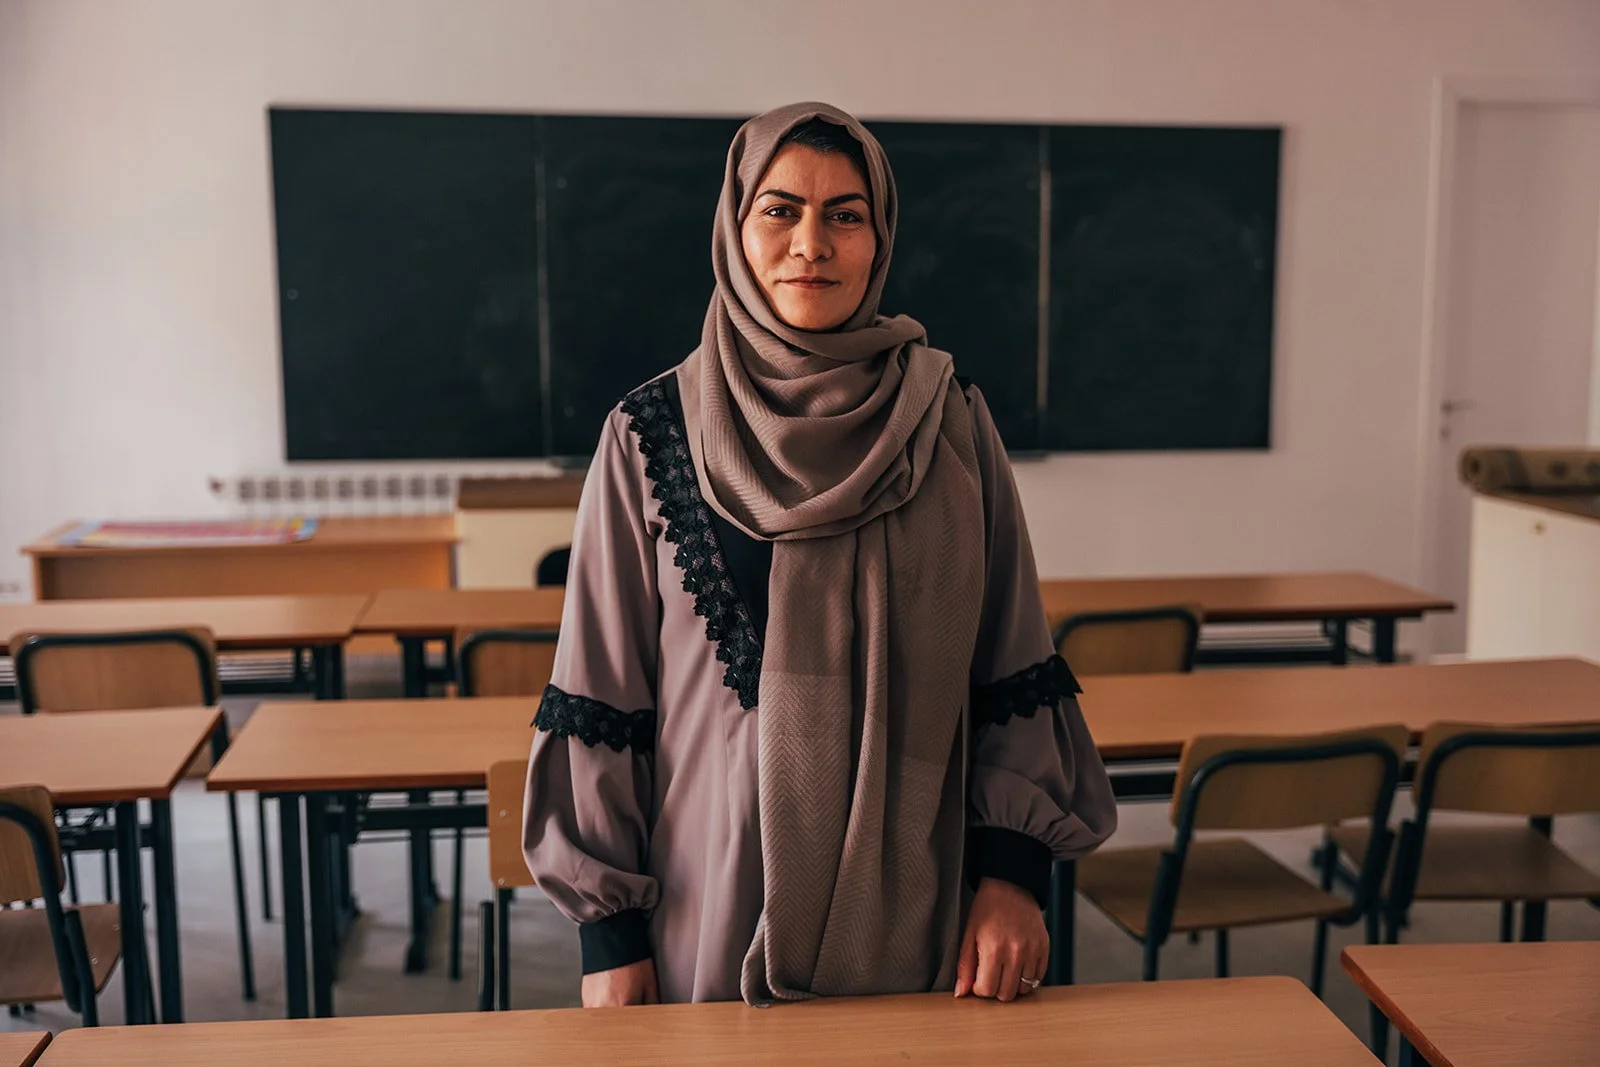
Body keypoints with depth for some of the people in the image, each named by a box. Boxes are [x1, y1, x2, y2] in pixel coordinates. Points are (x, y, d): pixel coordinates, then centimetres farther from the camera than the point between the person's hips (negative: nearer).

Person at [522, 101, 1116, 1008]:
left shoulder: (951, 421, -1)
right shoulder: (651, 437, -5)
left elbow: (1014, 668, 2)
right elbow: (601, 699, -3)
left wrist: (1014, 867, -6)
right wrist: (610, 932, -4)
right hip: (710, 919, -1)